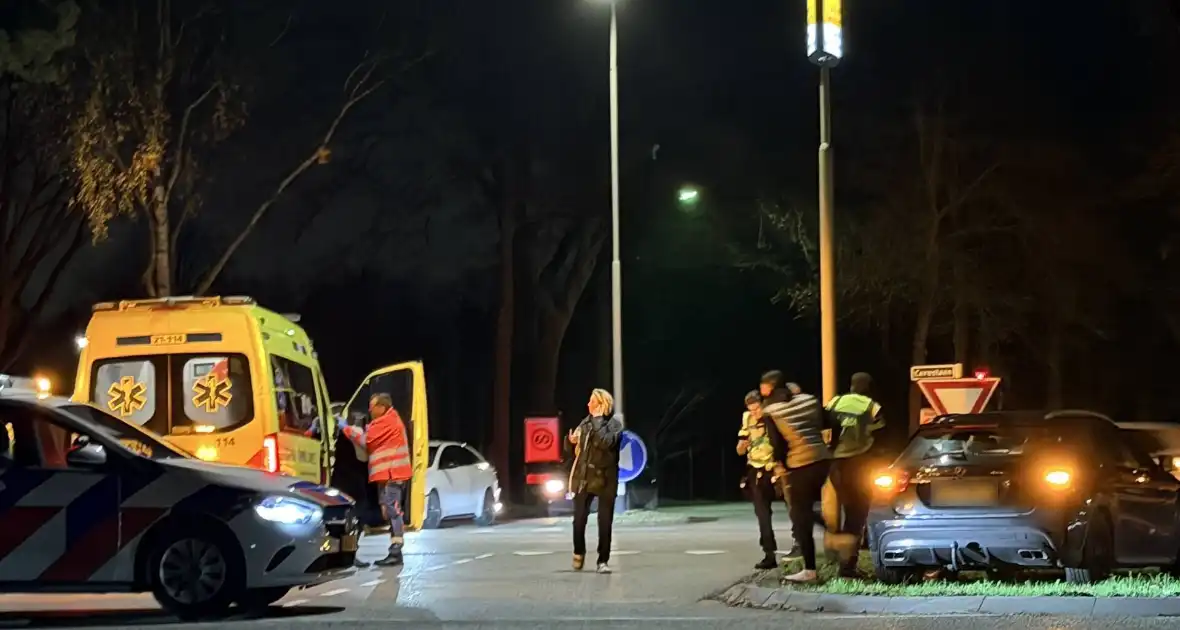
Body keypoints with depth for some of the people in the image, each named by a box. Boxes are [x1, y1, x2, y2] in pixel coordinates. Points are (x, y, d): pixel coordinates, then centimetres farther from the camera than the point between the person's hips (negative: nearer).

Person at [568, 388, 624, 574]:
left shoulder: (614, 423, -5)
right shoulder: (586, 422, 8)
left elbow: (605, 442, -24)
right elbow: (578, 449, 17)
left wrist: (597, 420, -17)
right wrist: (572, 441, -5)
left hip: (605, 478, -3)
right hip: (584, 476, 3)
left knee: (605, 522, -2)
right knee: (579, 519, 2)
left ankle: (603, 560, 6)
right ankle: (579, 552, 24)